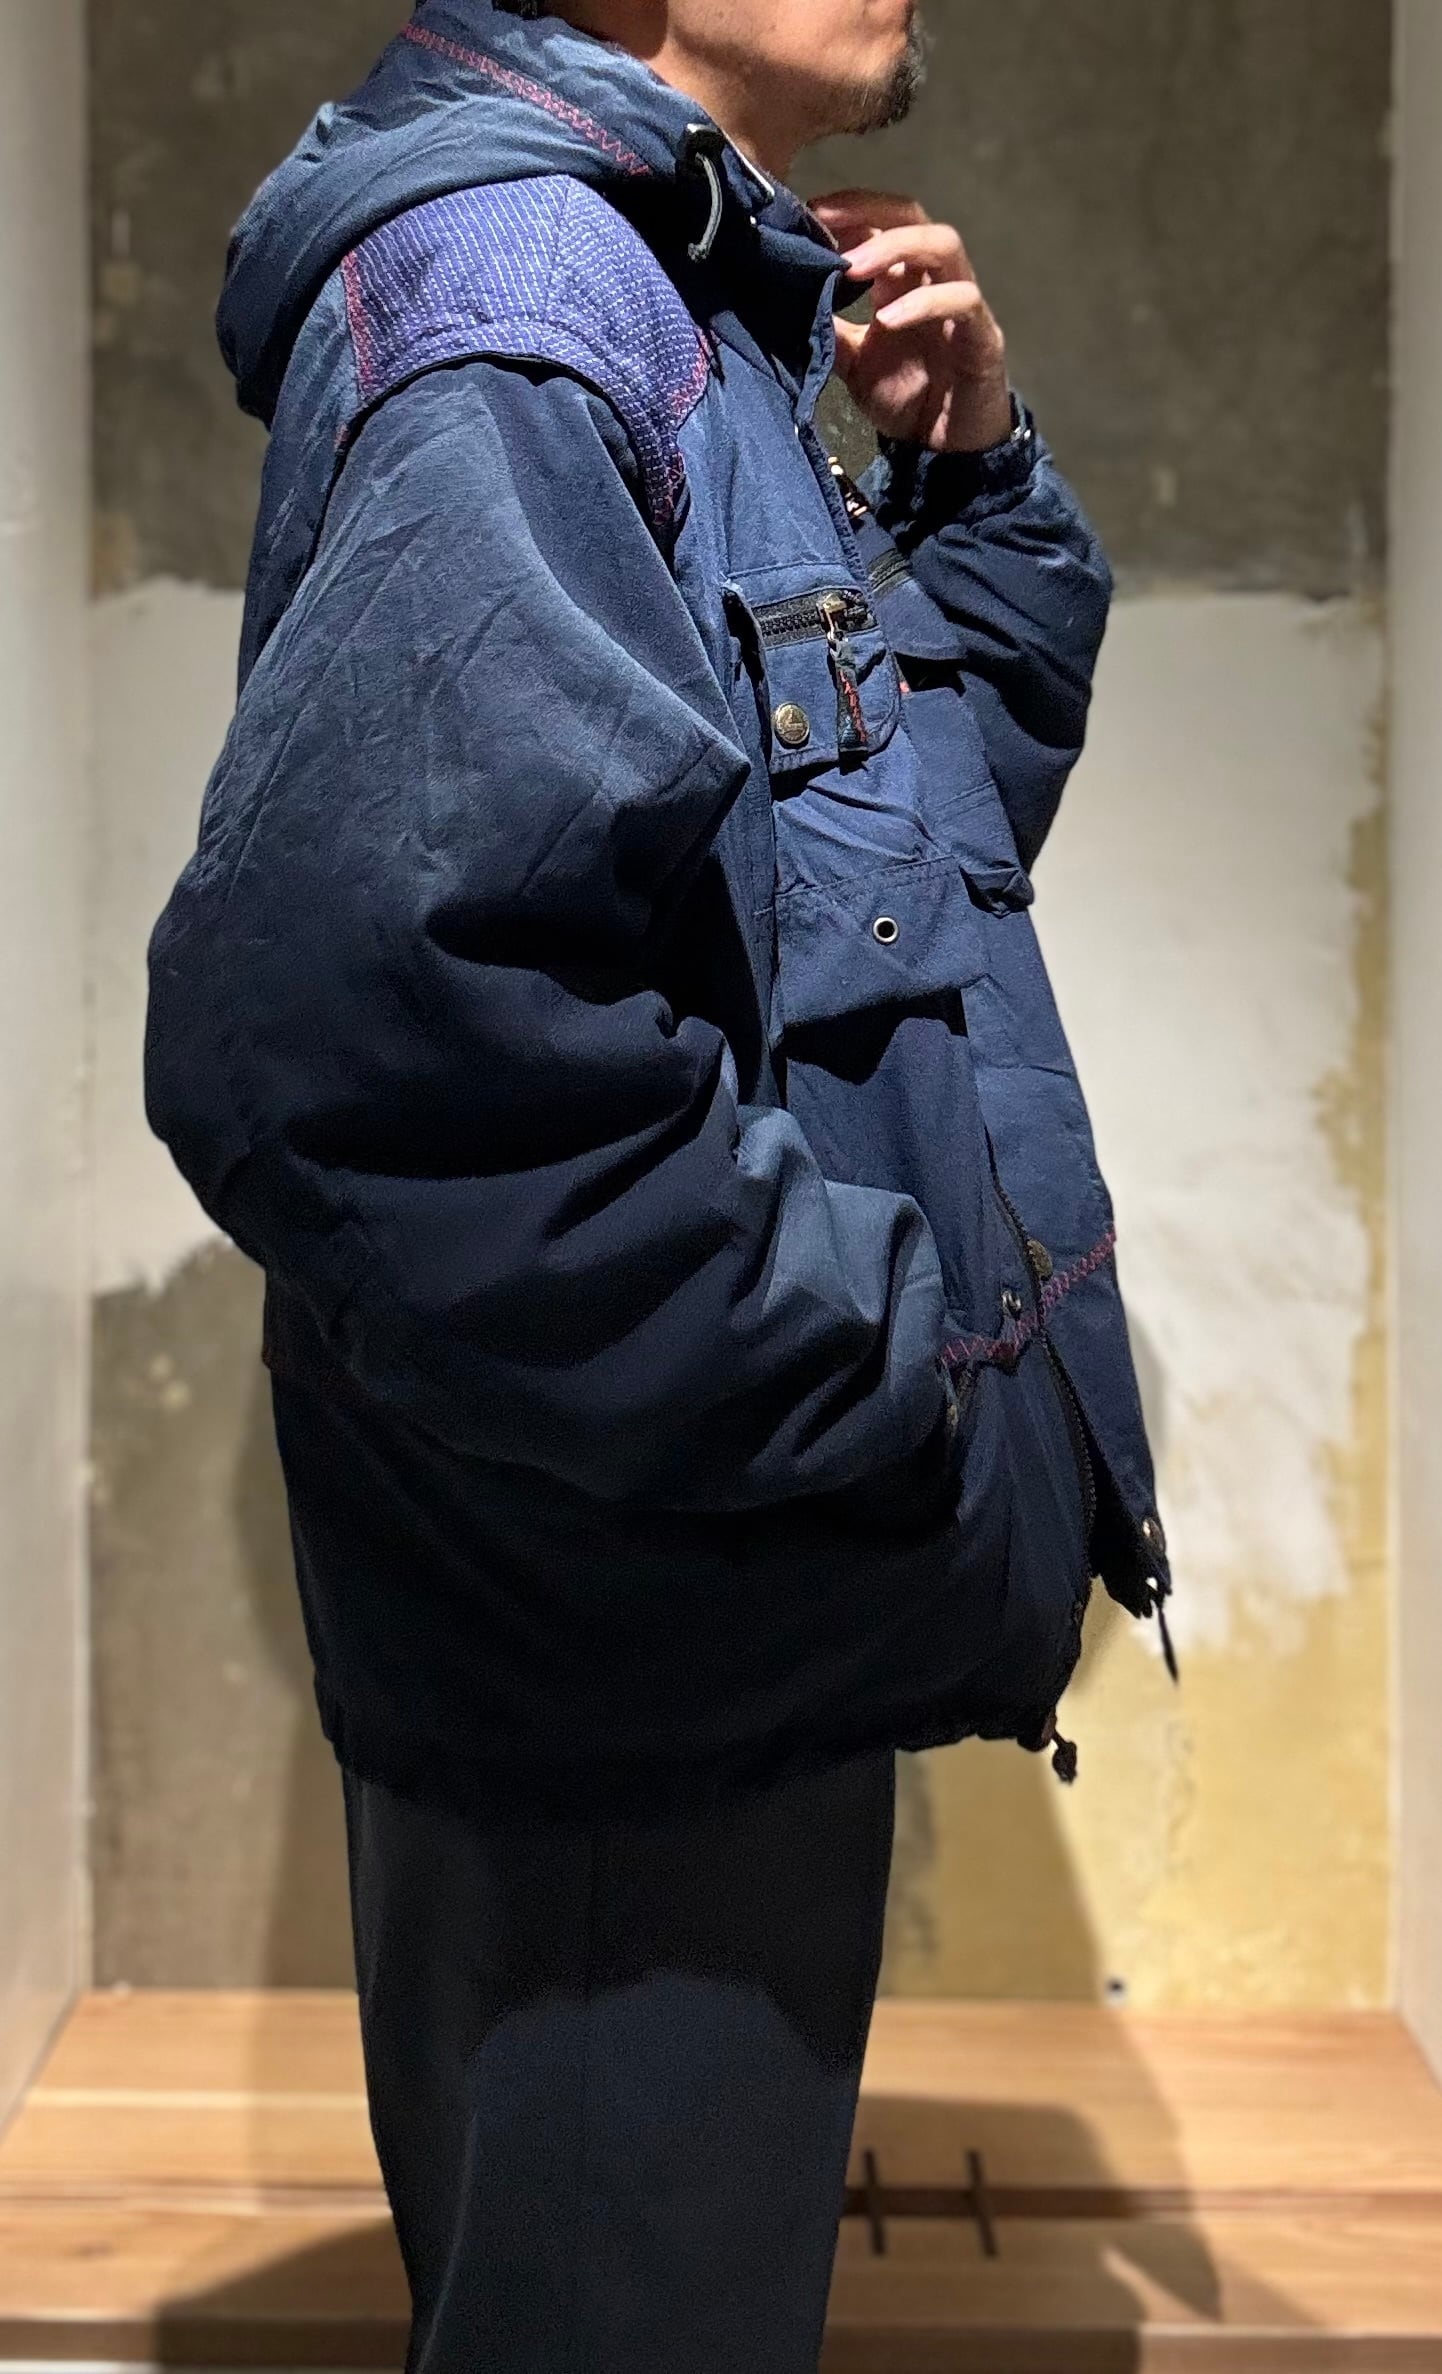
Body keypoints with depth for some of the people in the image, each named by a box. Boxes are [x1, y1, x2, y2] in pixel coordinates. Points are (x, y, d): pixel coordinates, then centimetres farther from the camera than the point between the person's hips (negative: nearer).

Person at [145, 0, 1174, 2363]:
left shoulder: (677, 307, 12)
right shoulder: (508, 261, -19)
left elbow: (965, 783, 23)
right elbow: (358, 1010, -36)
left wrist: (973, 473, 5)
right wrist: (899, 1408, -25)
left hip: (735, 1627, 9)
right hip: (637, 1635, -9)